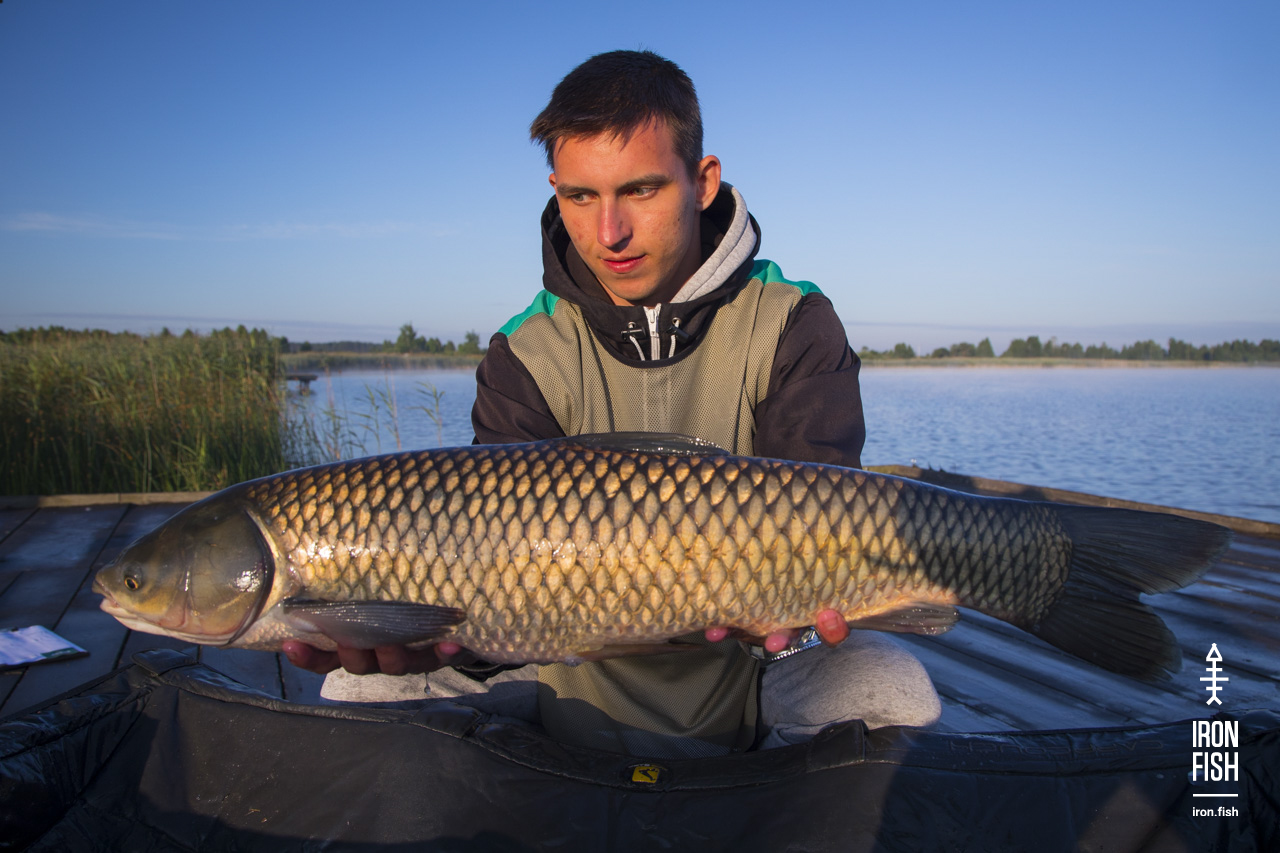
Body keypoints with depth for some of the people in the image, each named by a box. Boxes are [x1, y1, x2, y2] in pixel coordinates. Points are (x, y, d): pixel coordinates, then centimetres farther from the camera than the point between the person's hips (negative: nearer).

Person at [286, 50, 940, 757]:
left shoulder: (794, 327, -8)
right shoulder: (523, 359, -7)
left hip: (740, 686, 0)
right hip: (578, 687, 1)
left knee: (896, 686, -29)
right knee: (357, 689, -16)